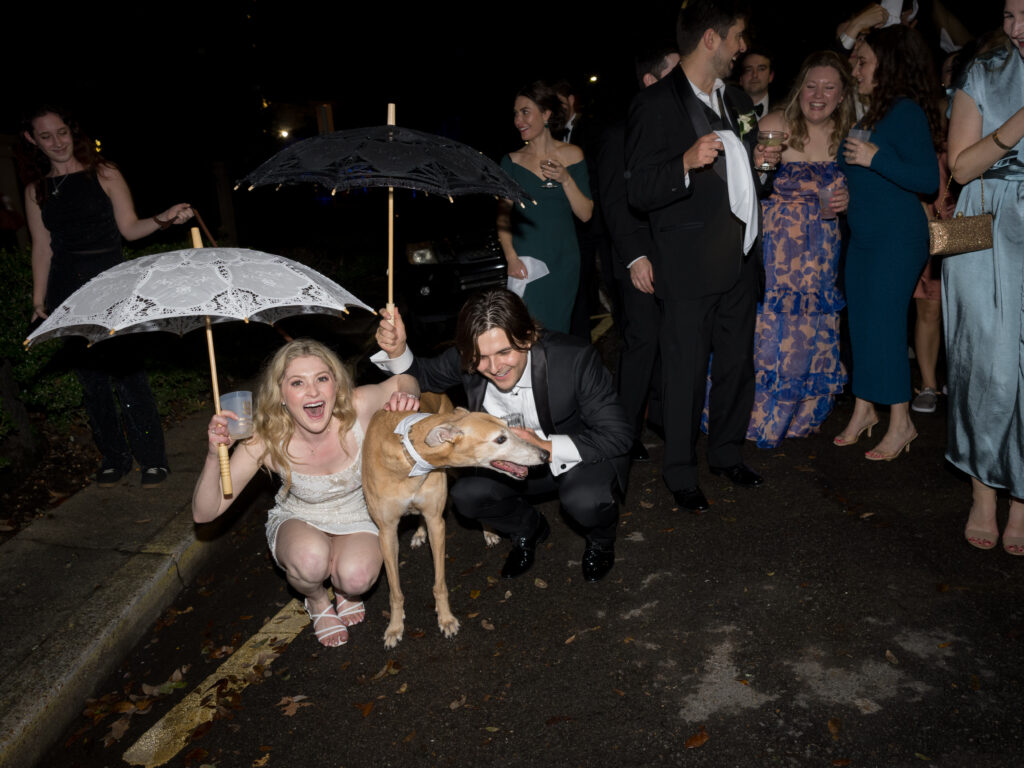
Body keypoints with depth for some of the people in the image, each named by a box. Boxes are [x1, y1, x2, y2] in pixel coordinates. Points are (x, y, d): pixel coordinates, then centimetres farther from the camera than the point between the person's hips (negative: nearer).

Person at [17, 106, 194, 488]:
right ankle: (113, 459, 17)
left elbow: (129, 228, 0)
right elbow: (42, 246, 11)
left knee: (127, 371, -7)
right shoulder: (36, 190, 10)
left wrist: (164, 219, -19)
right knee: (91, 377, 5)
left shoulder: (103, 174, 3)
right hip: (68, 291, 3)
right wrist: (39, 299, 8)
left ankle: (152, 459, 4)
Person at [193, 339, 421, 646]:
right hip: (298, 522, 0)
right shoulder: (266, 442, -27)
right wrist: (214, 456, -41)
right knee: (311, 558, -35)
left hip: (357, 517, 1)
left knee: (357, 577, -31)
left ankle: (342, 588, 10)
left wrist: (406, 395, -29)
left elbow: (404, 380, -5)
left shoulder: (358, 408, -27)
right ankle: (317, 601, 3)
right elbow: (204, 513, -23)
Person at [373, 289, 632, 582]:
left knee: (584, 500, -34)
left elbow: (618, 435, -28)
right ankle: (528, 529, 16)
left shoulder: (575, 358, -31)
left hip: (586, 455, -4)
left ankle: (601, 540, 6)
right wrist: (396, 351, -22)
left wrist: (548, 448, -40)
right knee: (466, 495, -18)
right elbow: (425, 376, 2)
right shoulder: (466, 361, -20)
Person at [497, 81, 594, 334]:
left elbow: (585, 214, 1)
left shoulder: (572, 155, 4)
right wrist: (511, 256, -13)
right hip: (526, 262, -1)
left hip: (564, 261, 1)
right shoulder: (512, 161, 4)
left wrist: (566, 179, -13)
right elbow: (503, 216, 1)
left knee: (557, 331, 5)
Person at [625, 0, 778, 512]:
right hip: (690, 267, -7)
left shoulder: (737, 100, 16)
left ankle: (727, 452, 33)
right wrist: (687, 164, -30)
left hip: (741, 259, 8)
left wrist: (759, 161, 9)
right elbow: (639, 191, -15)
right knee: (685, 372, 0)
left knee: (737, 364, 14)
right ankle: (680, 472, 16)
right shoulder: (655, 104, -9)